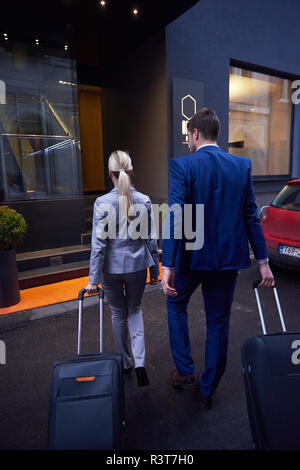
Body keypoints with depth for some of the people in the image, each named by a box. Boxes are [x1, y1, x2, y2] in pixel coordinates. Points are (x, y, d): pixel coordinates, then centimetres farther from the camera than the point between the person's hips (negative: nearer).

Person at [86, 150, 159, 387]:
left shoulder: (103, 203, -14)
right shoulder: (144, 201, -7)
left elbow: (99, 244, -13)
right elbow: (151, 240, -2)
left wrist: (93, 279, -6)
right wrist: (155, 269, 11)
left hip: (111, 268, -1)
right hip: (137, 266, 2)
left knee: (118, 315, 18)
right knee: (135, 310, 22)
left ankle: (125, 364, 35)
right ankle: (140, 362, 9)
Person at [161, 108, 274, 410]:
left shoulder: (182, 166, -10)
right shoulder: (242, 165, 2)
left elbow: (175, 216, -20)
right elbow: (251, 216, 3)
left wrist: (167, 266, -20)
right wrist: (263, 261, 7)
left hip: (192, 255, -3)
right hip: (229, 257, 4)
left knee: (176, 304, 25)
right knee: (218, 322, 16)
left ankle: (184, 371, 29)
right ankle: (207, 390, 33)